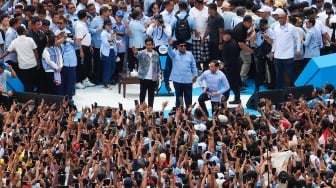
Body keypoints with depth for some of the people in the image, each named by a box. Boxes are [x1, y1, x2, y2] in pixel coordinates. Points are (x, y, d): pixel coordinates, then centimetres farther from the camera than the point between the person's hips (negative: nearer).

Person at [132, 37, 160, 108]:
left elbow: (158, 66, 12)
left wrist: (158, 76, 9)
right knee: (142, 93, 5)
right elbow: (138, 56, -33)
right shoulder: (142, 53, -8)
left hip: (153, 78, 3)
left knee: (151, 94, 10)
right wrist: (135, 53, -56)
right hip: (144, 78, -3)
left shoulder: (156, 54, 4)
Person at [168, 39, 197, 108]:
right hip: (177, 80, -1)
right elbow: (170, 52, -21)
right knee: (178, 97, 6)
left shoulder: (189, 54, 6)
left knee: (188, 97, 4)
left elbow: (193, 66, 11)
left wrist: (195, 75, 7)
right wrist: (170, 45, -43)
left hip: (188, 80, 1)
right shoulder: (174, 53, 1)